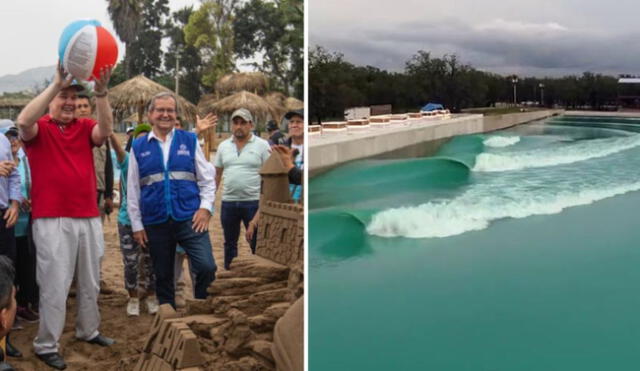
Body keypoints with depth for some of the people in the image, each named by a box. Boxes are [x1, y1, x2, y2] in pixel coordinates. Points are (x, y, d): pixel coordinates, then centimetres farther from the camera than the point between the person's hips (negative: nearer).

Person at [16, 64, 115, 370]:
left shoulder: (85, 128, 8)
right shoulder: (39, 128, -2)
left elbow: (106, 130, -13)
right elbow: (23, 121, -24)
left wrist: (101, 92, -26)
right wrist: (56, 84, -29)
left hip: (89, 217, 5)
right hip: (52, 220, -5)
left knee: (90, 281, 16)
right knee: (55, 285, -1)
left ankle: (88, 330, 33)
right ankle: (46, 345, 10)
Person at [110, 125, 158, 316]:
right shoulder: (128, 161, -6)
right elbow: (118, 150, -26)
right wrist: (110, 133, -45)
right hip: (128, 220, -1)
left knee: (150, 261, 10)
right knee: (130, 263, 5)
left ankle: (151, 296, 26)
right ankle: (133, 298, 21)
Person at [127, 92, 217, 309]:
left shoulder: (189, 141, 6)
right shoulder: (139, 147, 6)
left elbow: (207, 179, 7)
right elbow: (132, 189, 9)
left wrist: (205, 207, -6)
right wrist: (136, 225, 6)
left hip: (189, 218, -1)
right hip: (155, 223, 1)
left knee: (206, 267, -15)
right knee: (163, 276, 12)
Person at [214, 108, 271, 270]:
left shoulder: (262, 145, -3)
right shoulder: (223, 146, 8)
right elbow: (217, 174, 12)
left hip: (254, 202, -4)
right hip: (228, 202, 4)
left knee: (257, 243, 4)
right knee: (230, 243, 15)